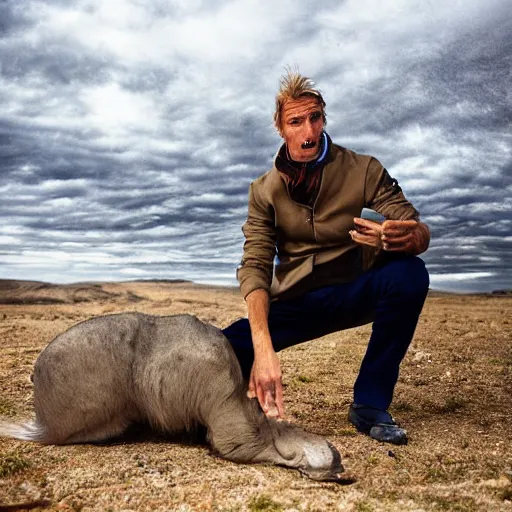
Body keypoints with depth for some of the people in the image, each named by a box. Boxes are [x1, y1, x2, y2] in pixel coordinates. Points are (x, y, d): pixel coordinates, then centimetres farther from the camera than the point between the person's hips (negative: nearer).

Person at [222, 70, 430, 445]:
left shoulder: (362, 170, -10)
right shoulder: (265, 190, -7)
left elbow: (420, 230, -15)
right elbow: (255, 268, -17)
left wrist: (405, 238, -43)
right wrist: (263, 348, -32)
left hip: (354, 294, 1)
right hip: (295, 304, 0)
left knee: (409, 274, -31)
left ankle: (370, 404, -14)